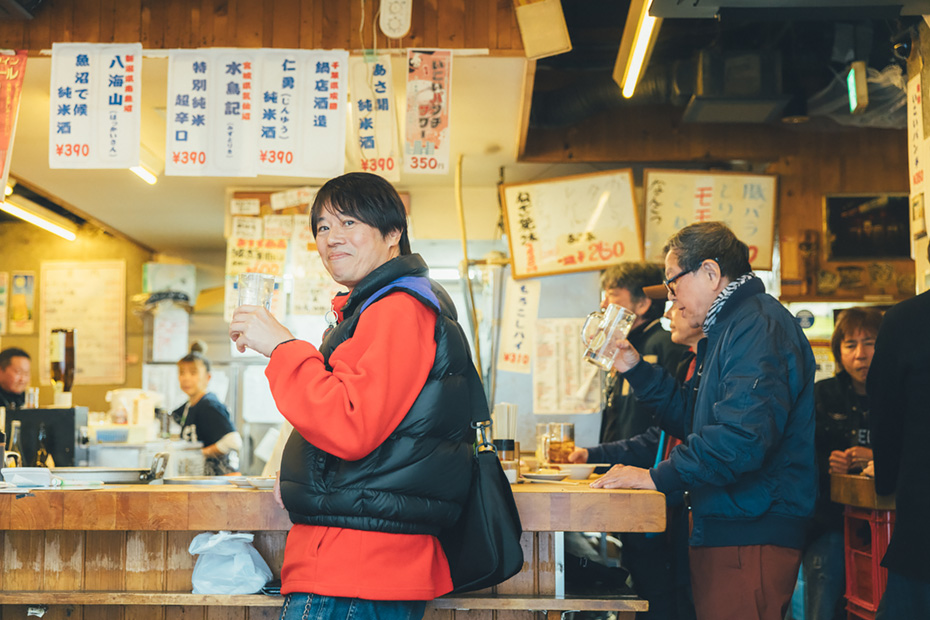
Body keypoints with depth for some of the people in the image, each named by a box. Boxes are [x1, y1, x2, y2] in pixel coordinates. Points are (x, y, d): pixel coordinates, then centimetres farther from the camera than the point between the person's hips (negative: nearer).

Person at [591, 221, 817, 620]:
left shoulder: (760, 325, -15)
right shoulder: (726, 330, 22)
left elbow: (743, 436, -27)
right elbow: (691, 419, 25)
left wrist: (658, 477, -22)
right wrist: (636, 370, 15)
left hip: (751, 534, -11)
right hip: (720, 527, 11)